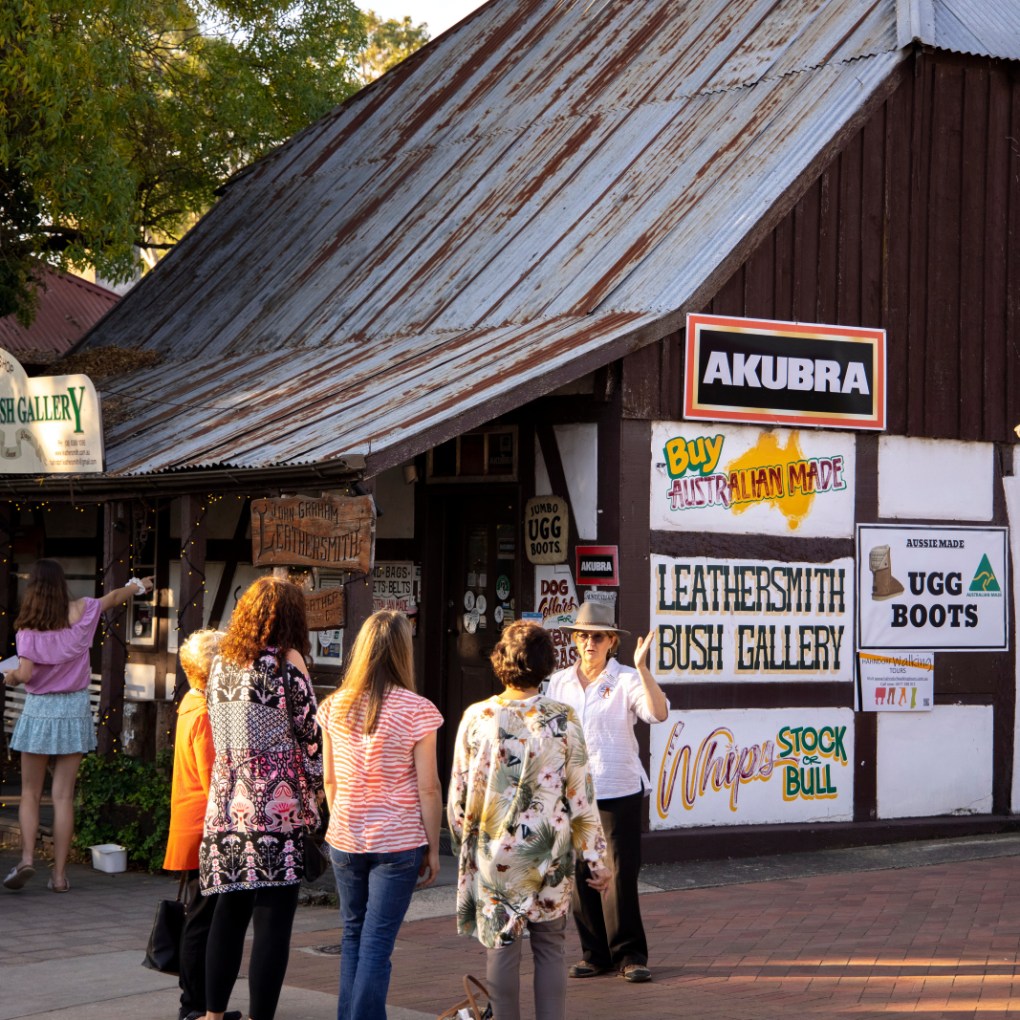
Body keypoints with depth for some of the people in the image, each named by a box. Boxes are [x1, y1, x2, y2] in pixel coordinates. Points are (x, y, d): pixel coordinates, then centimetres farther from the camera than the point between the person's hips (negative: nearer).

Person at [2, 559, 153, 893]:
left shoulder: (28, 627, -8)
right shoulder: (81, 612, -2)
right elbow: (115, 596, 16)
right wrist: (139, 585, 35)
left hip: (39, 711, -1)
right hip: (75, 709, 1)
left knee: (30, 793, 10)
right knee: (63, 795, 2)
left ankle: (27, 857, -8)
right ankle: (59, 874, 1)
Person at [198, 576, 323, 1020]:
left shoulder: (221, 665, 9)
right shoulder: (286, 662, -7)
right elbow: (308, 733, -6)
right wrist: (316, 790, 7)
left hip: (228, 804, 6)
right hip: (278, 806, -6)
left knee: (230, 910, 15)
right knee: (273, 919, -2)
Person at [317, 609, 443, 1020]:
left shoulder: (335, 706, 0)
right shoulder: (416, 710, -11)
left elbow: (329, 781, 8)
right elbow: (428, 788, -9)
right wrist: (433, 848, 0)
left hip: (344, 840, 4)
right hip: (398, 843, -4)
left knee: (353, 935, 15)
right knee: (377, 943, -2)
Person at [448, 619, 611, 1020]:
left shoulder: (477, 717, -5)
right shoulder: (562, 720, -8)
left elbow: (458, 794, 0)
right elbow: (581, 798, -5)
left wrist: (463, 844, 15)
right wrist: (594, 862, 4)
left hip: (492, 851, 1)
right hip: (549, 851, -1)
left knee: (501, 946, 8)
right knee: (550, 947, 9)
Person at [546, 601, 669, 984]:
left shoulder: (626, 680, -2)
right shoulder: (559, 683, 11)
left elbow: (658, 713, -19)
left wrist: (642, 668, -28)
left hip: (618, 791, -4)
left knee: (620, 875, -5)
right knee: (581, 875, 5)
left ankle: (629, 955, 5)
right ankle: (595, 954, 15)